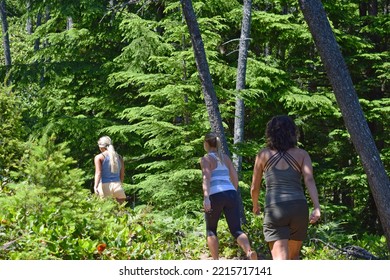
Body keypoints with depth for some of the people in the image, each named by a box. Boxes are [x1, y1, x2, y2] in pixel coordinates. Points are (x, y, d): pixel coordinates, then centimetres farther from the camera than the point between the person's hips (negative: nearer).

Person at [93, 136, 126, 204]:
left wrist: (95, 186, -21)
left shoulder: (99, 157, 2)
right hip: (117, 185, 3)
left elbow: (98, 173, -12)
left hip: (105, 186, -3)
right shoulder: (119, 157, 14)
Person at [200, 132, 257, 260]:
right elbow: (235, 177, 18)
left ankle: (216, 261, 6)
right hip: (231, 195, 4)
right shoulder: (225, 157, 20)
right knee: (236, 230, -1)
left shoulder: (206, 159, 3)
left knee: (210, 230, 16)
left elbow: (206, 178, -13)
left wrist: (206, 198, -24)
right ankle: (249, 252, -31)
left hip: (215, 196, -4)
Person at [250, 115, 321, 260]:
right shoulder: (302, 154, 9)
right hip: (299, 208, 2)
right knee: (293, 256, 24)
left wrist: (255, 205, 33)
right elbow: (309, 180, -8)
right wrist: (317, 208, -17)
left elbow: (254, 187, 13)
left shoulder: (263, 155, 8)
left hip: (274, 210, -2)